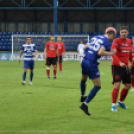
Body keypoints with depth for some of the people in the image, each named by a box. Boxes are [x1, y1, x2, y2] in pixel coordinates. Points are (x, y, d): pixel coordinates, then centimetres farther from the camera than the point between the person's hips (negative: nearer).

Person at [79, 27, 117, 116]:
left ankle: (83, 96, 53)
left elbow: (84, 48, 13)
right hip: (92, 64, -8)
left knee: (83, 79, 32)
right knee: (98, 86, 0)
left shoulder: (95, 37, 13)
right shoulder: (107, 41, -8)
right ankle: (85, 104, -7)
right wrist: (110, 53, -9)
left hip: (84, 61, 8)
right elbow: (100, 52, -22)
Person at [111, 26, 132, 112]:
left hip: (125, 66, 7)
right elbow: (113, 53, -22)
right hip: (117, 66, -7)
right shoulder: (117, 41, -11)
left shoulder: (130, 41, 8)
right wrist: (120, 62, -35)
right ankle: (114, 105, -6)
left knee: (128, 85, 12)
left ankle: (121, 102, 32)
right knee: (117, 85, -15)